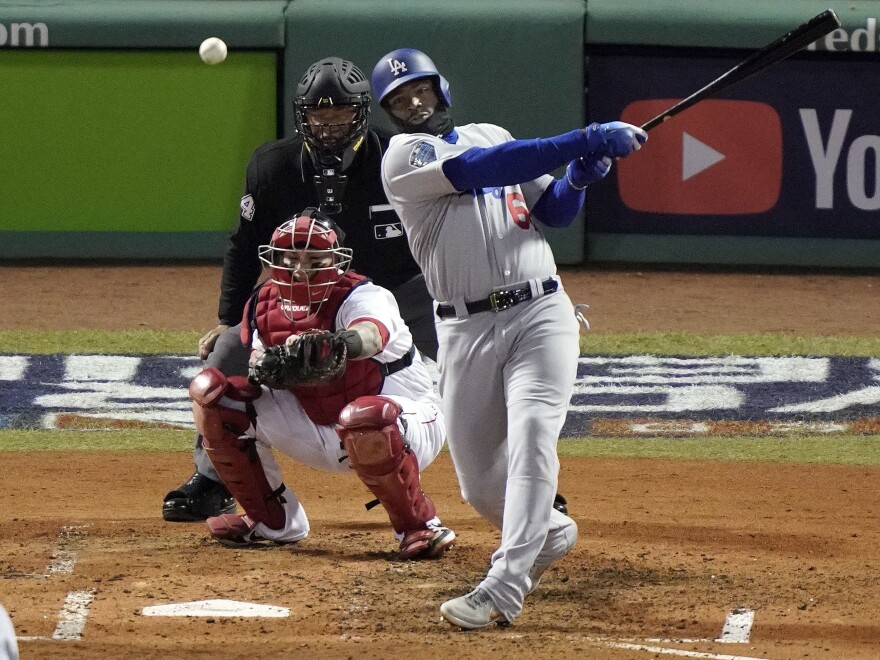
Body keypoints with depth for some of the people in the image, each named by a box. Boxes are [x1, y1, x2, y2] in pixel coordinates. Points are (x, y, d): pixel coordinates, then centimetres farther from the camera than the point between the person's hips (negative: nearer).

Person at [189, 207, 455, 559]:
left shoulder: (364, 297, -23)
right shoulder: (264, 306, -4)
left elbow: (371, 335, -47)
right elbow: (259, 366, -6)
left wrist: (339, 345, -71)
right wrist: (264, 366, -33)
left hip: (407, 420, -7)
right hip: (323, 433, 7)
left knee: (364, 417, -44)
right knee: (210, 392, -3)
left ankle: (420, 527, -17)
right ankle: (274, 521, 11)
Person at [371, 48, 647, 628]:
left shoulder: (493, 135, 16)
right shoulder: (404, 157, -1)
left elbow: (554, 212, 18)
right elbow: (483, 170, -17)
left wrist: (579, 177, -5)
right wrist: (584, 141, -22)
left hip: (540, 317, 1)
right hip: (467, 333, -1)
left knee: (532, 438, -21)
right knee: (481, 483, 4)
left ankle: (504, 588, -28)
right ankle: (550, 534, 36)